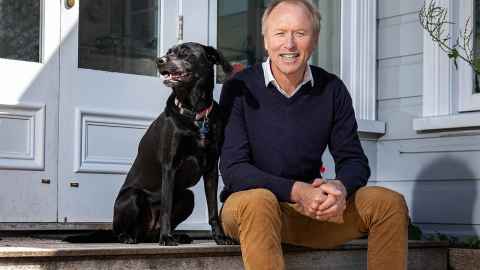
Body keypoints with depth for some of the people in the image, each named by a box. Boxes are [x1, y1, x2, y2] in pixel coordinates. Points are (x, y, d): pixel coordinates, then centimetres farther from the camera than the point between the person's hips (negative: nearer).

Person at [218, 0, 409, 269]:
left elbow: (354, 161, 3)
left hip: (312, 206, 4)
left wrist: (340, 187, -22)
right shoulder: (241, 89, -9)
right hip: (246, 206, -3)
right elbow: (233, 169, -15)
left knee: (390, 203, -15)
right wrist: (296, 190, -29)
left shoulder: (332, 90, 1)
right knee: (259, 201, -38)